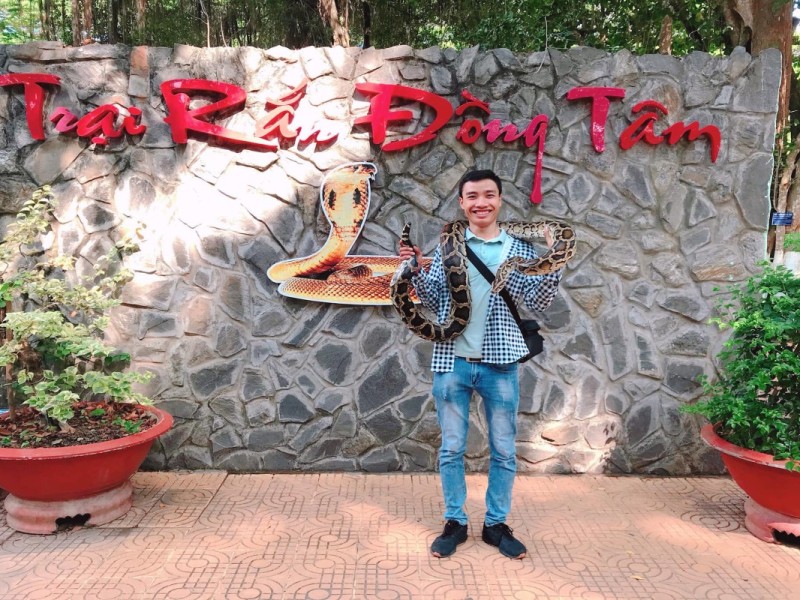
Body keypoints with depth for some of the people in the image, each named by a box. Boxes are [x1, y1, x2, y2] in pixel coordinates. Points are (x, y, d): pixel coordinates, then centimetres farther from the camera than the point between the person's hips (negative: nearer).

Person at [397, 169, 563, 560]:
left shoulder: (519, 248, 4)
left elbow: (538, 303, -1)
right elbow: (433, 302, 6)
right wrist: (416, 271, -9)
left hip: (500, 364, 0)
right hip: (452, 361, 0)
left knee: (503, 450, 10)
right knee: (451, 448, 9)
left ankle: (496, 523, 26)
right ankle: (454, 522, 25)